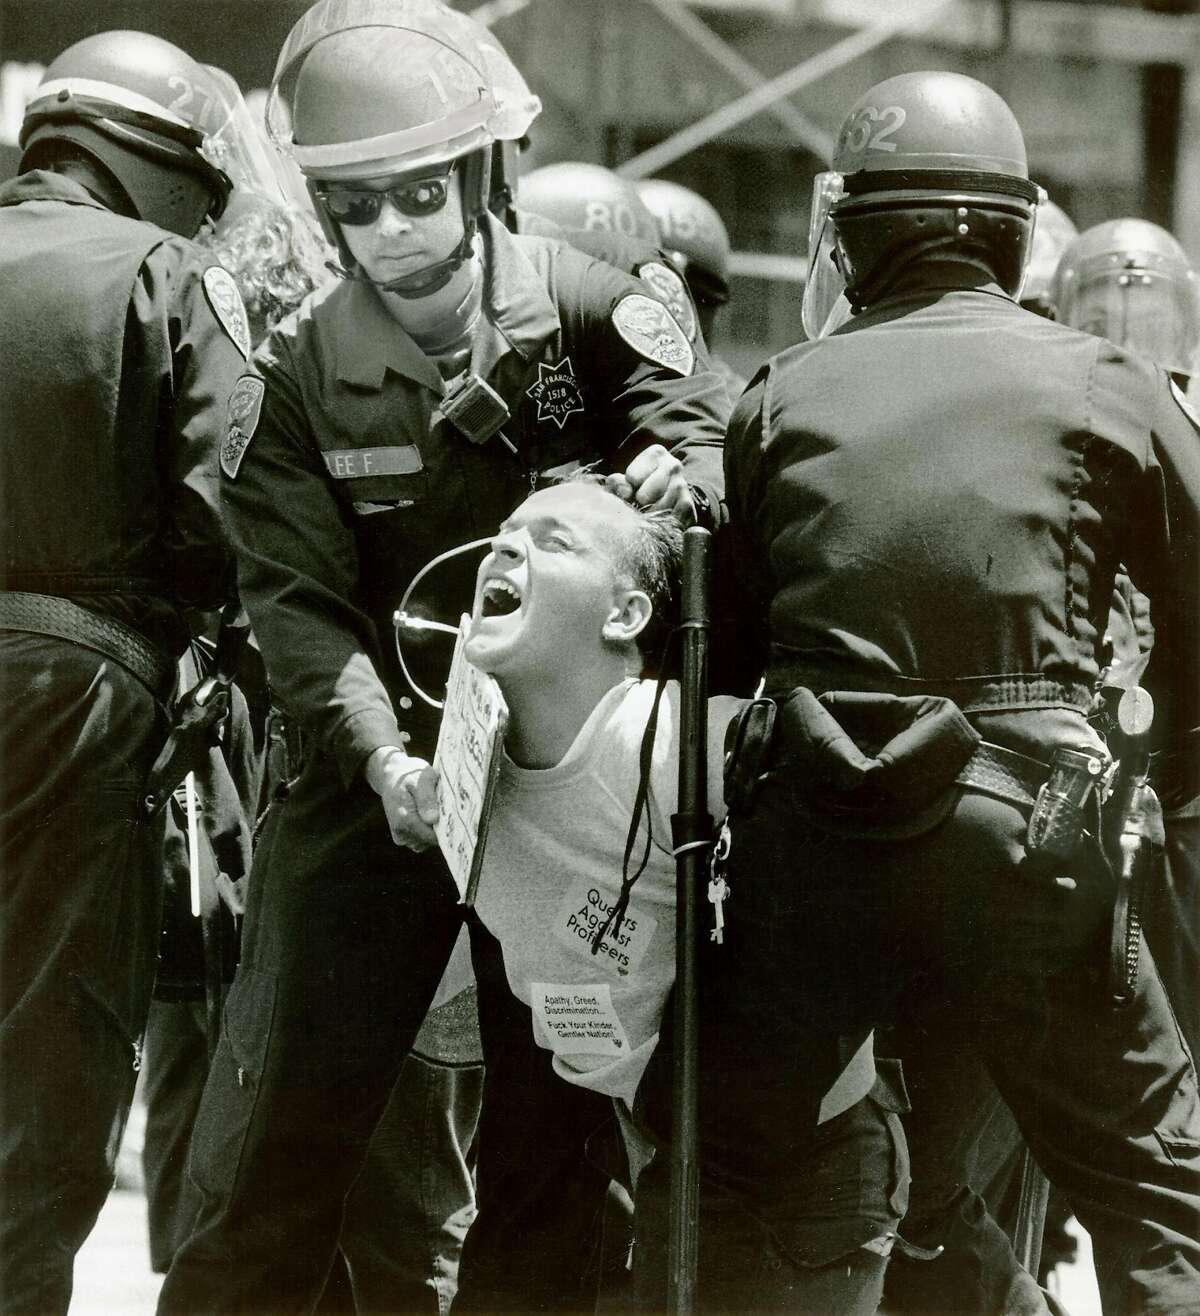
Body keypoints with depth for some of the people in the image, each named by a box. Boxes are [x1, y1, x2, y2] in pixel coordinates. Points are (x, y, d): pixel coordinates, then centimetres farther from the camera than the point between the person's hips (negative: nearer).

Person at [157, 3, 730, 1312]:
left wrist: (671, 474, -31)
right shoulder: (295, 373, -3)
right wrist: (380, 755, -25)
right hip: (383, 782, -1)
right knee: (285, 1142, -4)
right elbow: (296, 600, -9)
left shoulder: (580, 309, -3)